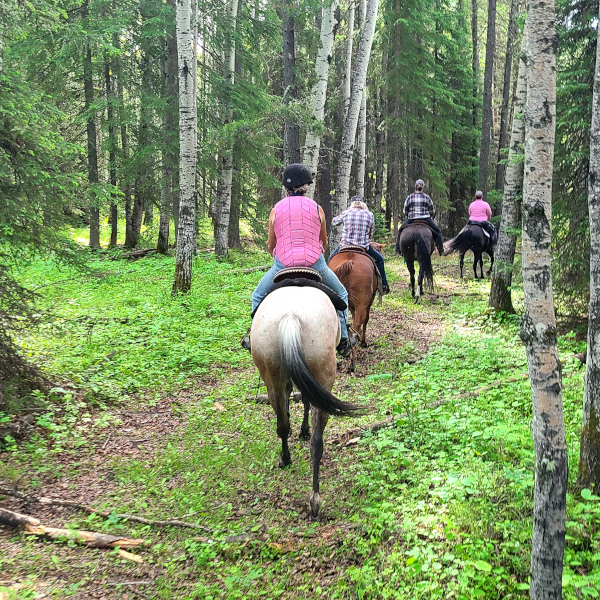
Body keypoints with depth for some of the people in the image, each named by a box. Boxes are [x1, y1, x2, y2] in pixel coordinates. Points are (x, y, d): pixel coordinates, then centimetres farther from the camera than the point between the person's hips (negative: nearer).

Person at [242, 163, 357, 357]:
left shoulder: (276, 209, 2)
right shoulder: (316, 208, 3)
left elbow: (270, 245, 10)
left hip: (282, 265, 0)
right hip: (315, 264, 0)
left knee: (258, 297, 24)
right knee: (340, 295, 24)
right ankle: (343, 340, 25)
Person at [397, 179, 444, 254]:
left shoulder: (409, 197, 3)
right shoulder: (427, 197, 1)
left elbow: (405, 212, 8)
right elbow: (432, 212, 8)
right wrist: (430, 218, 26)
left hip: (411, 220, 1)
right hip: (426, 219, -1)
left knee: (400, 230, 23)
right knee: (437, 230, 16)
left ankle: (398, 248, 15)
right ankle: (440, 249, 8)